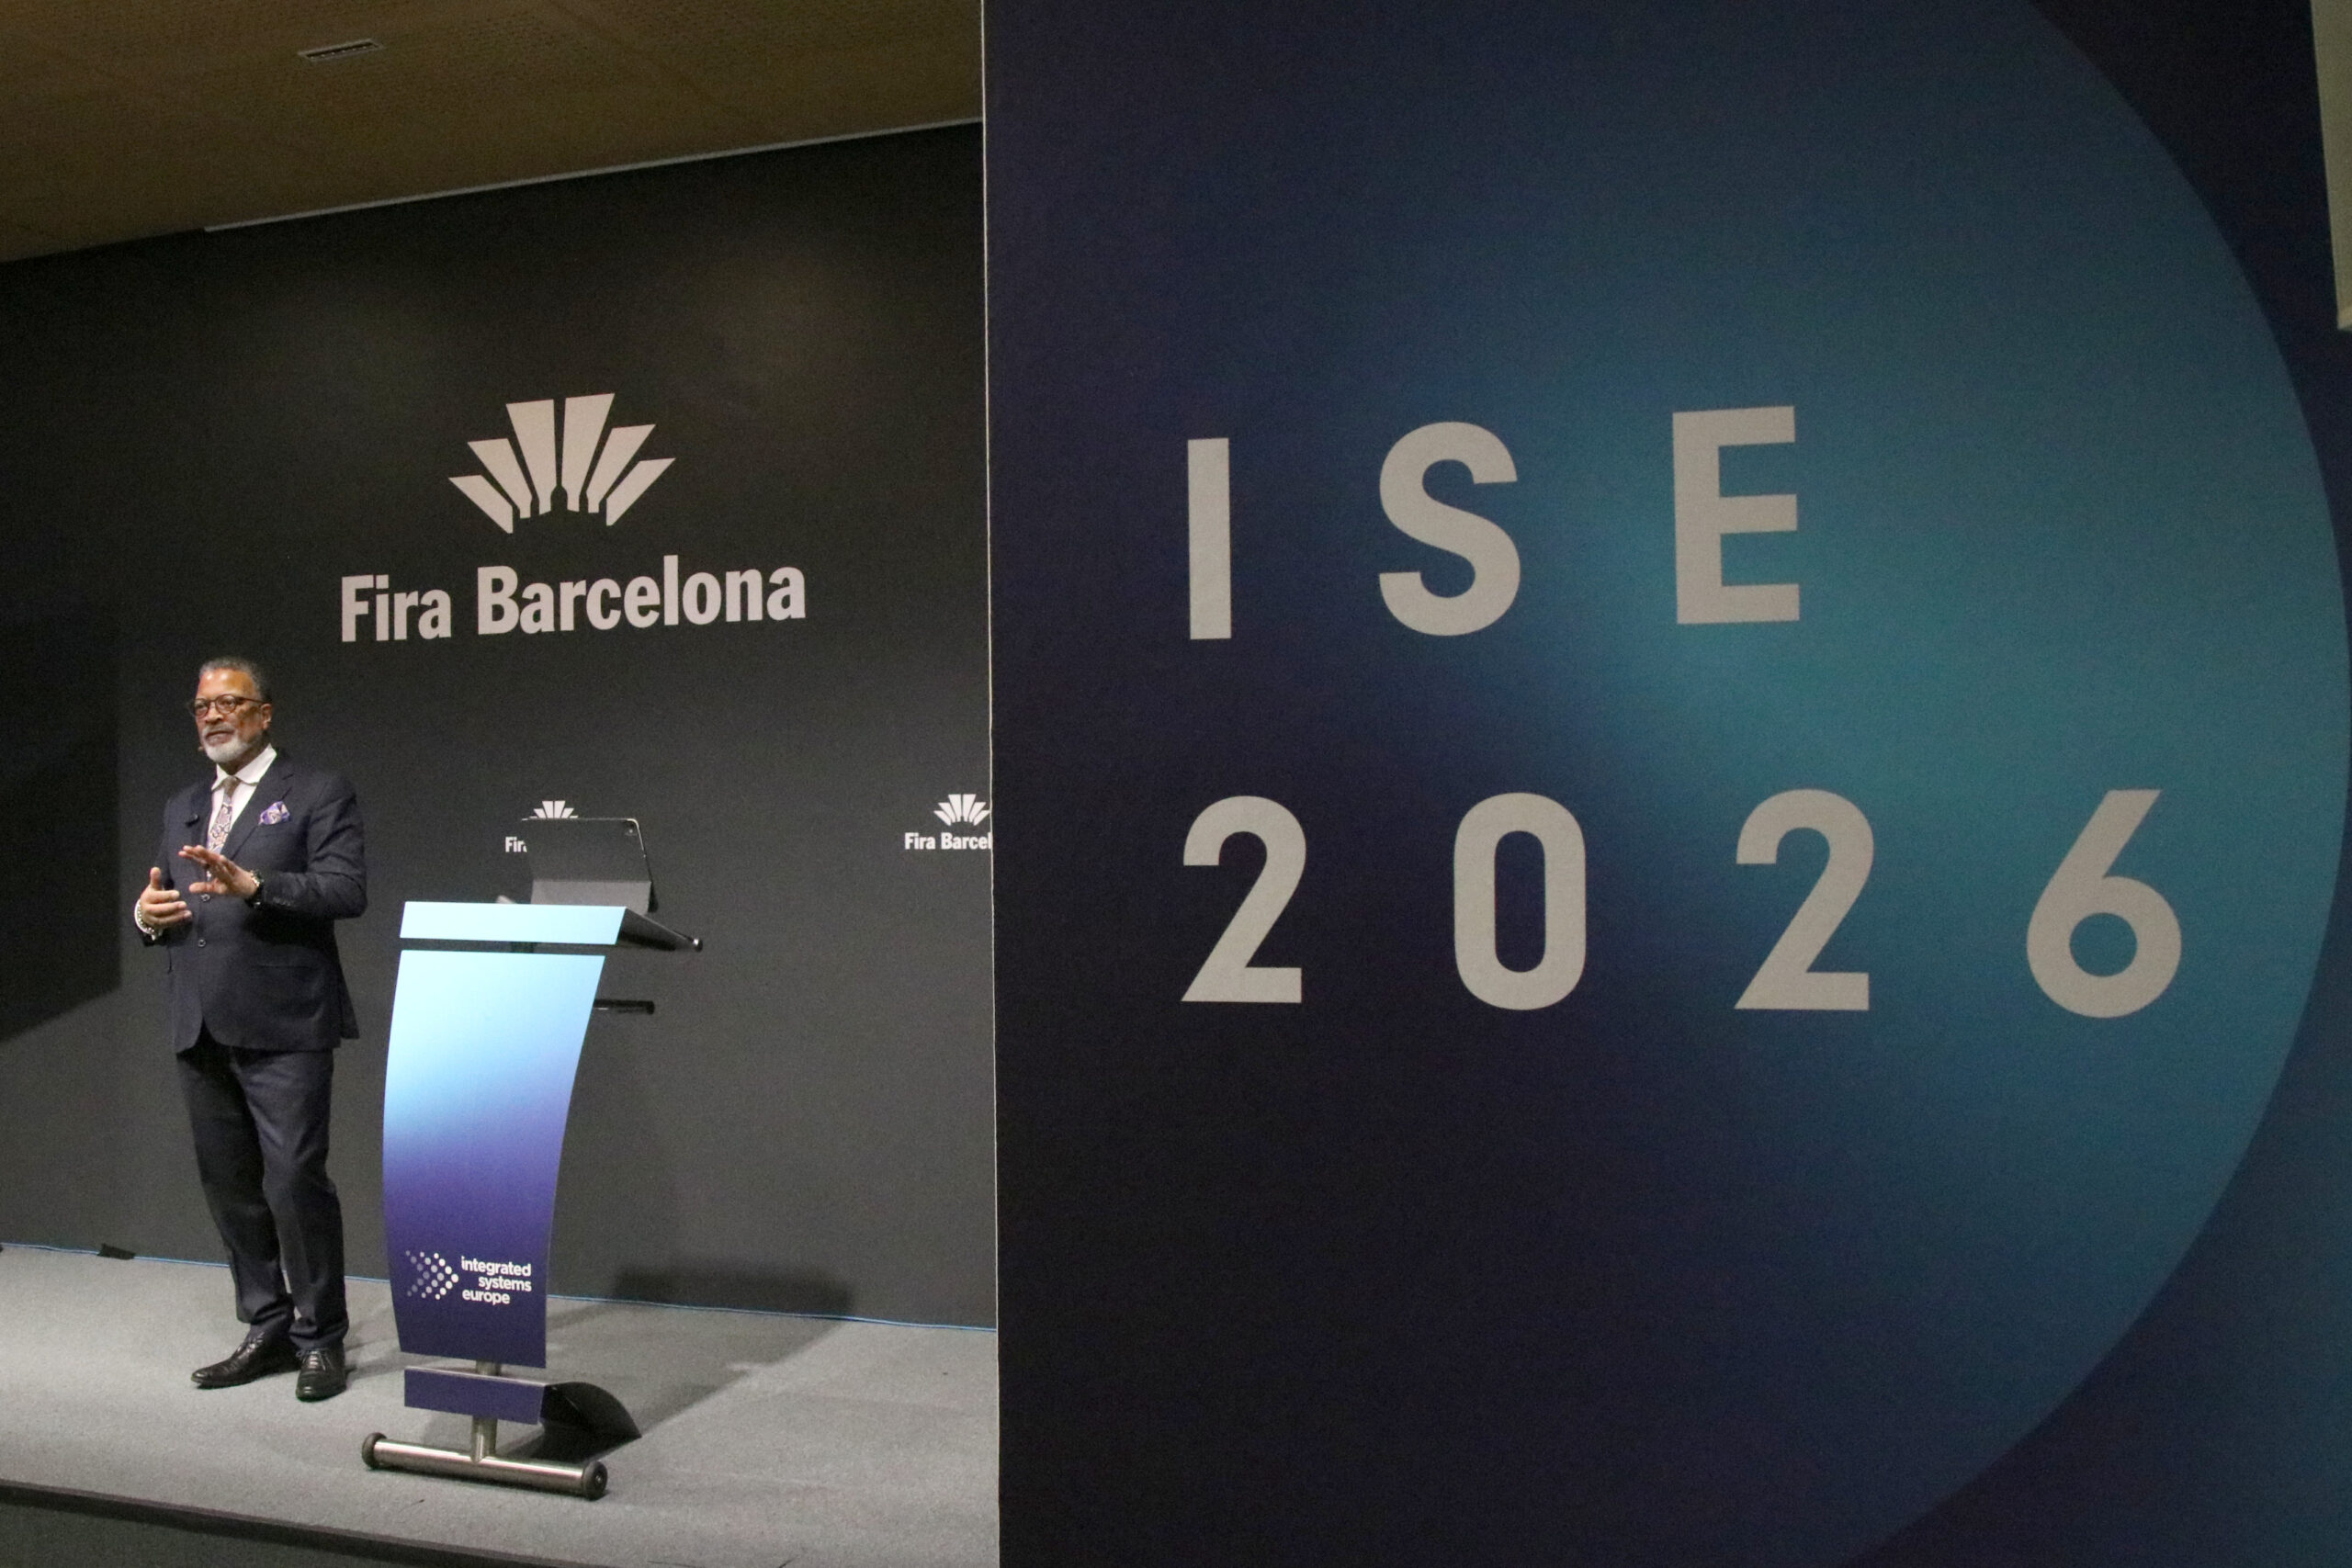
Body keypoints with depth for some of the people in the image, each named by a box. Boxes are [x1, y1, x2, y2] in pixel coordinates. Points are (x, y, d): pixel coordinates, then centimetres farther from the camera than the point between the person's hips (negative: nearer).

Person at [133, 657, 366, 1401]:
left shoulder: (318, 793, 0)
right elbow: (162, 903, 21)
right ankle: (267, 1330, 23)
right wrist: (148, 913, -2)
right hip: (202, 1031, 7)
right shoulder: (182, 807, 20)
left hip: (282, 1027, -6)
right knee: (230, 1187, 11)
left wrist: (255, 885, -25)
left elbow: (347, 890, -12)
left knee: (295, 1181, -7)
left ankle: (319, 1339, 6)